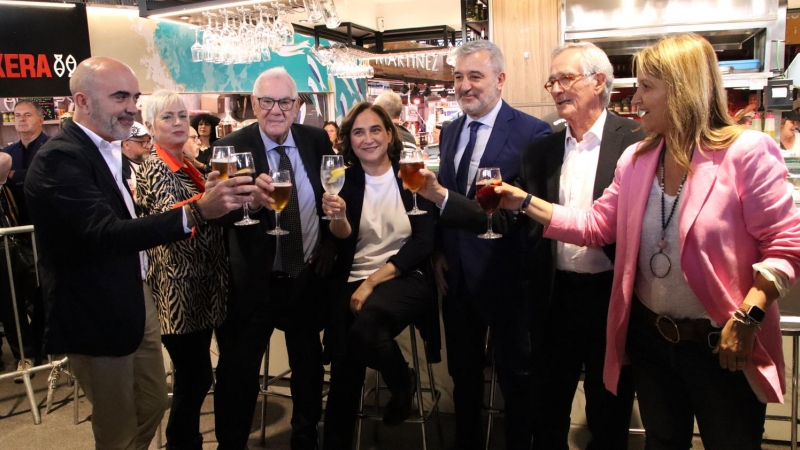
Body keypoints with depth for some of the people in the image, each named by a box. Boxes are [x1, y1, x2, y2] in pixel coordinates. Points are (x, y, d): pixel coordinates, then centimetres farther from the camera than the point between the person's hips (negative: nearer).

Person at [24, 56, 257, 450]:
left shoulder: (106, 148, 8)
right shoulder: (60, 157, -23)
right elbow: (106, 234, -36)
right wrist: (198, 211, -46)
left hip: (134, 299, 9)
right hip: (97, 315, -9)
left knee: (152, 406, 21)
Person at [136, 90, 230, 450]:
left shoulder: (187, 165, 14)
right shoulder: (154, 167, -12)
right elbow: (169, 216, -30)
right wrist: (208, 199, -45)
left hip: (200, 284, 8)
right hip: (177, 288, -8)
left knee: (193, 373, 16)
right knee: (195, 374, -2)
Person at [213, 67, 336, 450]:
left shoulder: (317, 140, -3)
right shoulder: (232, 147, -13)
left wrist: (330, 244, 0)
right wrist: (250, 201, -45)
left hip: (309, 275, 4)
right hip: (254, 281, -3)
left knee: (309, 365, 21)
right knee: (238, 371, 8)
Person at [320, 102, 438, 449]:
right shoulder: (345, 181, 6)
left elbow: (423, 241, -6)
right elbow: (343, 239, -2)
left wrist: (372, 282, -12)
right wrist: (337, 216, -25)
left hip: (406, 278, -2)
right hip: (354, 281, 2)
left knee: (365, 326, -32)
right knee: (344, 373, -14)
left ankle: (403, 382, -1)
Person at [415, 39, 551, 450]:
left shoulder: (532, 133, -13)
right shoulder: (448, 132, 8)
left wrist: (443, 197, -30)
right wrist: (438, 254, -1)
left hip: (504, 276, -6)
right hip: (456, 276, 6)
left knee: (516, 377, 12)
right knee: (464, 374, 20)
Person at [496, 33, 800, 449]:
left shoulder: (746, 152, -16)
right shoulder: (635, 159, 2)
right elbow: (596, 225, 4)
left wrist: (749, 317, -23)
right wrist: (525, 202, -3)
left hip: (720, 347, -5)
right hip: (649, 338, 5)